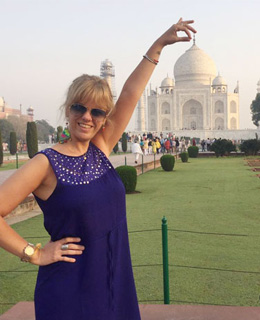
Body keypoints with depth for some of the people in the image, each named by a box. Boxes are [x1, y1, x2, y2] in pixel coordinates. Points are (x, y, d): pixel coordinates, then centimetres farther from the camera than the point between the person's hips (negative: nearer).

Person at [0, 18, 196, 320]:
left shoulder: (100, 149, 2)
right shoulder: (46, 164, -13)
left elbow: (130, 95, 0)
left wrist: (159, 44, 1)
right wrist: (35, 253, -13)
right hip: (69, 293, -5)